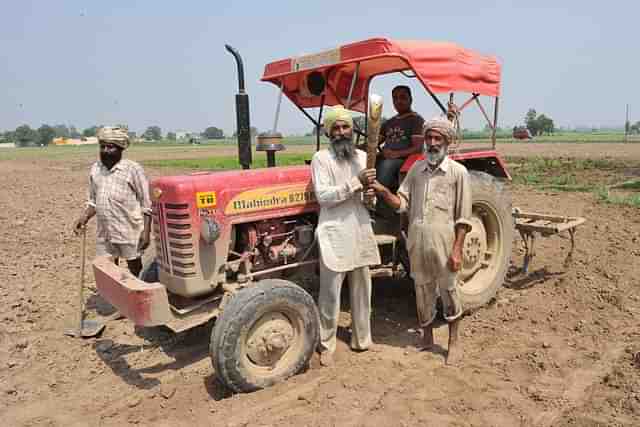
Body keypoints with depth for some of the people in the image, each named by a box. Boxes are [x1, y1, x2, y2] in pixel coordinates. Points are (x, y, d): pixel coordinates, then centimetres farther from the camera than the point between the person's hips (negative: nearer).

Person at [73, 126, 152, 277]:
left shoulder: (133, 169, -9)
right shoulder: (95, 169, 8)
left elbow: (146, 204, -9)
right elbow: (93, 201, 19)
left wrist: (146, 231, -15)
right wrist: (84, 217, 2)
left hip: (129, 232, -5)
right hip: (104, 233, 6)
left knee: (135, 269, 9)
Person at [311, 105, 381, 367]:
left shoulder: (362, 157, 10)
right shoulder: (321, 158, -7)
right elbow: (323, 196, -17)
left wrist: (372, 193, -4)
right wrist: (356, 183, -22)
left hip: (360, 229, 6)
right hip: (334, 231, -5)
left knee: (361, 287, 15)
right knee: (330, 291, 0)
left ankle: (361, 338, 30)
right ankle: (326, 345, 16)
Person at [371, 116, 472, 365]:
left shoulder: (458, 172, -4)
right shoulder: (416, 169, 8)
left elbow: (463, 217, -5)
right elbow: (402, 203, 3)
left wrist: (457, 249, -11)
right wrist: (383, 191, -14)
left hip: (443, 241, -4)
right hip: (416, 240, 4)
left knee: (448, 289, 8)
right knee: (422, 290, 15)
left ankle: (454, 343, 25)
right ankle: (427, 338, 31)